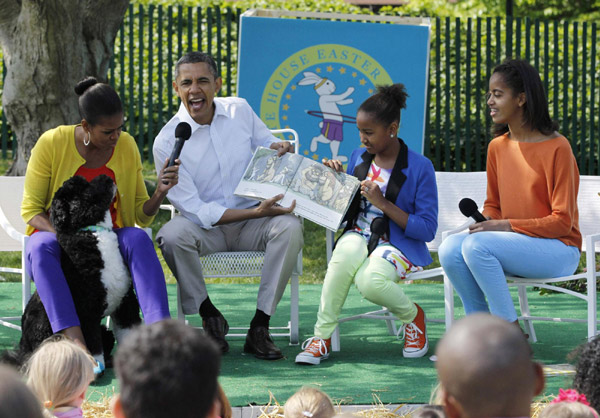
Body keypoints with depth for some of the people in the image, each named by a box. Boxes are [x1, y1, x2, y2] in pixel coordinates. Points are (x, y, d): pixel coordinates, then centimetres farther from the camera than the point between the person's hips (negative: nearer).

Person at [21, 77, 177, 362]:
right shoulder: (52, 143, -10)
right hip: (56, 235, -2)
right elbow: (30, 210, -6)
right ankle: (76, 342, -53)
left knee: (139, 239, -32)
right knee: (41, 249, -38)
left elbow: (141, 217, 3)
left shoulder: (126, 146, 0)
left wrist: (159, 193, -20)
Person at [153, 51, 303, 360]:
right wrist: (257, 212, -24)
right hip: (205, 229, -2)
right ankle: (209, 317, -12)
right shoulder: (168, 141, -12)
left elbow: (267, 145, 19)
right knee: (171, 236, -34)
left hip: (252, 223, 2)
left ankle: (260, 327, -25)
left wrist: (279, 149, -9)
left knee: (289, 226, -29)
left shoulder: (240, 111, 0)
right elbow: (194, 209, -16)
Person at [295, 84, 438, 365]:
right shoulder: (358, 158, 10)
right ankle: (321, 336, -26)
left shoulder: (419, 168, -7)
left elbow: (428, 230, -10)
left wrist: (383, 203, -18)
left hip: (399, 244, -4)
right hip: (359, 236, 4)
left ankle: (412, 315, -1)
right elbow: (345, 210, 19)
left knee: (370, 281, -37)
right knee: (348, 250, -35)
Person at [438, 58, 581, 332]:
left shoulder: (557, 147, -12)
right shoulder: (497, 147, 9)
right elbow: (493, 204, 19)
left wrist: (507, 226, -20)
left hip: (559, 250, -6)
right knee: (450, 248, -20)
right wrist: (485, 222, -6)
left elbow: (562, 222, -13)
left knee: (476, 245, -30)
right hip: (514, 246, 6)